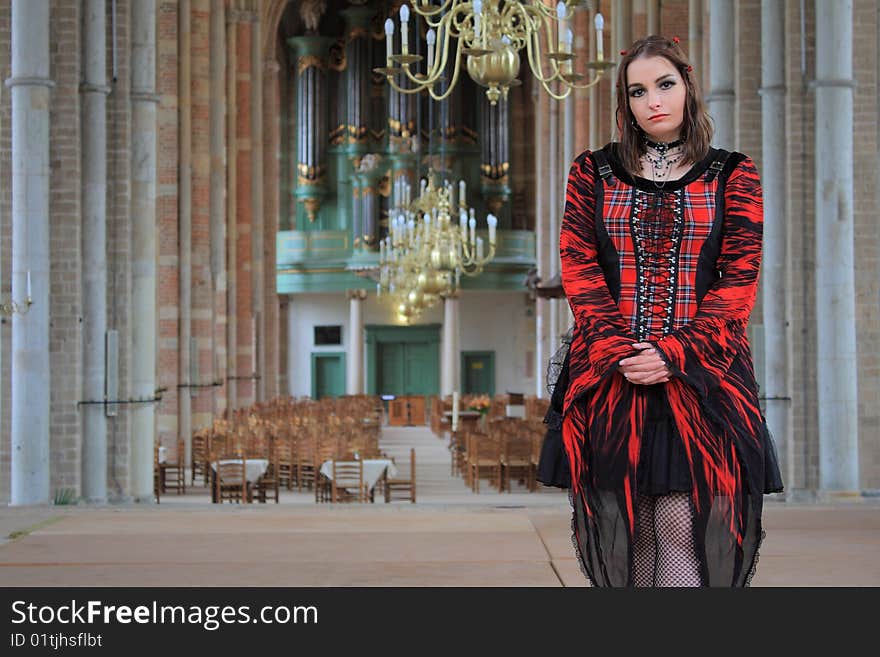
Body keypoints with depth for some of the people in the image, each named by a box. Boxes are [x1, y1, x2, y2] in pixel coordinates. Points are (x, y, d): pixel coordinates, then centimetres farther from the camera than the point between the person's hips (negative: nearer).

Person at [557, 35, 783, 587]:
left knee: (681, 530, -10)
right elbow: (578, 267, 4)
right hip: (611, 374, 2)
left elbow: (739, 279, 0)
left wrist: (674, 355, -13)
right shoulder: (593, 173, 12)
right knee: (628, 535, 1)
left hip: (702, 374, -1)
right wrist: (619, 351, -11)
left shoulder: (733, 176, 8)